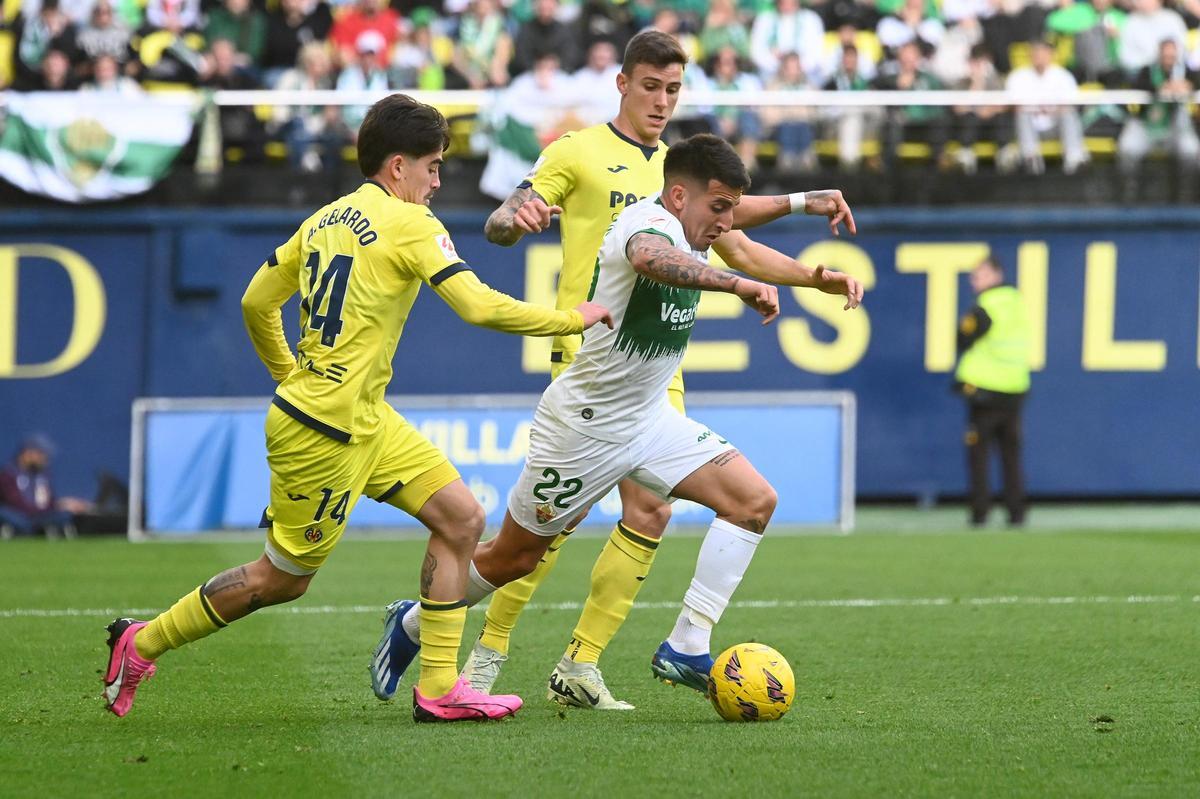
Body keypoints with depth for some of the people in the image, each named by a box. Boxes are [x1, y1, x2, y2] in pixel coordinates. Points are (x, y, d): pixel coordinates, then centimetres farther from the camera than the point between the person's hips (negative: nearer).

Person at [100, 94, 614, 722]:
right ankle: (141, 644, 19)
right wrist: (573, 320, -11)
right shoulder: (410, 223, -14)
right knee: (282, 580, 5)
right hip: (323, 434, -9)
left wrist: (292, 379, 28)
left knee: (461, 519, 4)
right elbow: (479, 306, -23)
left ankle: (438, 689, 4)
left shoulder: (324, 220, 10)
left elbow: (256, 303, 15)